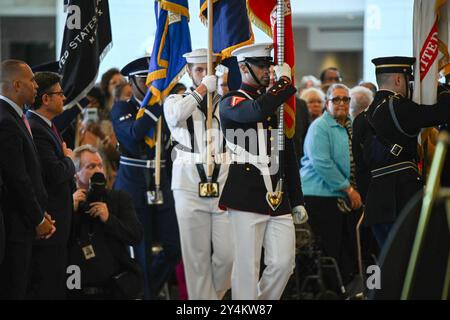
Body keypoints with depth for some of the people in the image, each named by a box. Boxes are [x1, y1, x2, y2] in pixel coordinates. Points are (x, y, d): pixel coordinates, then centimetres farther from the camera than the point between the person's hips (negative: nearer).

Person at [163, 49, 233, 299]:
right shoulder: (177, 100, 8)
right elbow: (175, 115, -16)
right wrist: (202, 89, -14)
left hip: (223, 185, 1)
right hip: (190, 187, -1)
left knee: (227, 253, -4)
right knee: (197, 256, -1)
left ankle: (216, 292, 22)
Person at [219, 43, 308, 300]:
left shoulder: (278, 103, 18)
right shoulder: (231, 103, -3)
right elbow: (258, 110, -28)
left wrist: (297, 201, 17)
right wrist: (284, 80, -14)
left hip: (278, 199, 6)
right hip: (246, 198, -6)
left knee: (284, 263, 1)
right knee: (247, 268, -4)